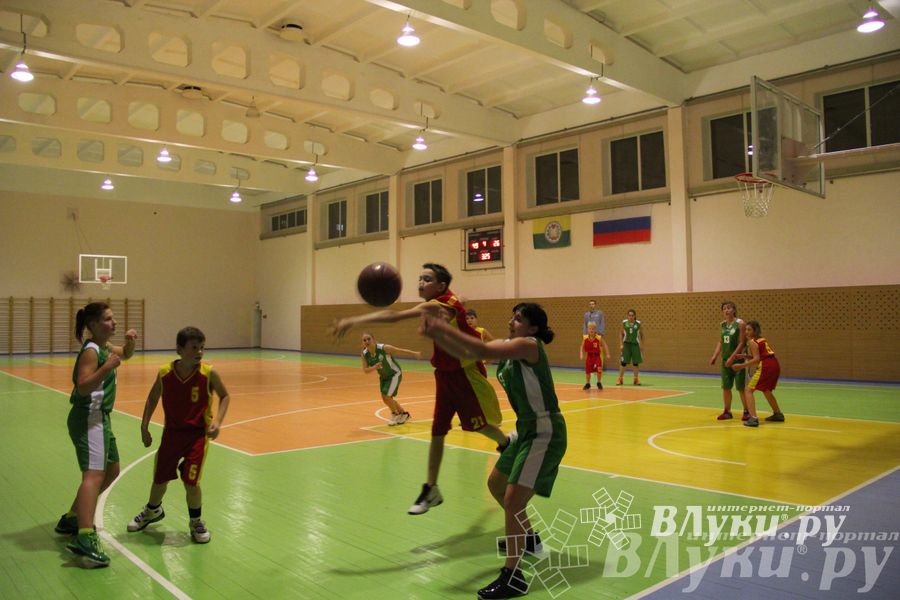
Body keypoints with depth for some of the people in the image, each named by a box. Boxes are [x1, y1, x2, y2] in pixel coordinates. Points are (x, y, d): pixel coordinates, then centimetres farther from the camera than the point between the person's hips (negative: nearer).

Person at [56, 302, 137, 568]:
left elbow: (124, 355, 29)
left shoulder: (105, 346, 12)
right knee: (94, 474, -23)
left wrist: (130, 342, 9)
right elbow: (83, 386, -24)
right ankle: (85, 538, -34)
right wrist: (106, 367, -35)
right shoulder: (91, 351, -15)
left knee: (111, 470, 20)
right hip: (89, 418, -10)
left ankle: (71, 519, 32)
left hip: (99, 417, 10)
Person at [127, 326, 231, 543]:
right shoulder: (165, 372, -11)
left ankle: (196, 521, 18)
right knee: (160, 477, 16)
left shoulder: (209, 373, -17)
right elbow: (153, 398, 7)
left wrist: (217, 421, -14)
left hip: (198, 433, -3)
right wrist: (144, 426, 7)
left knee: (191, 480, -9)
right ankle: (153, 510, 48)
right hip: (172, 431, 3)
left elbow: (225, 397, -2)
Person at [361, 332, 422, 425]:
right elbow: (365, 370, -12)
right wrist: (374, 367, -32)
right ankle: (404, 414, 36)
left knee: (386, 397, -16)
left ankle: (395, 414, 13)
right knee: (386, 398, 13)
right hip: (383, 376, 6)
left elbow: (401, 351, -25)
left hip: (395, 374, -6)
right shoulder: (364, 354, -15)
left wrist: (415, 354, -29)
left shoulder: (384, 348, -30)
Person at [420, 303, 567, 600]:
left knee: (512, 500, -14)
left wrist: (444, 328, -29)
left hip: (545, 433, -10)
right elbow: (465, 353, 0)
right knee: (496, 484, 23)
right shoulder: (507, 346, 6)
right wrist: (435, 334, -16)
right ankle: (526, 537, 44)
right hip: (527, 429, 10)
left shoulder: (530, 345, -19)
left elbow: (482, 351, -32)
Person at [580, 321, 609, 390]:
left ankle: (599, 382, 11)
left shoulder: (599, 338, -16)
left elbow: (605, 346, -10)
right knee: (587, 370, 3)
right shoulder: (585, 338, -9)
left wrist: (607, 354, -17)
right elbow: (582, 347, 2)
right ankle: (587, 383, 27)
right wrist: (581, 355, -11)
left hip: (598, 356, -2)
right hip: (589, 356, 2)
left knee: (599, 369, -15)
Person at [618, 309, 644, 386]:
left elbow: (641, 335, 7)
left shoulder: (638, 323, -2)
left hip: (635, 344, 1)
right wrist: (621, 344, -4)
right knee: (623, 362, -2)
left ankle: (636, 379, 16)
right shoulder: (624, 323, -2)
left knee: (636, 362, 4)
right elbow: (621, 334, 3)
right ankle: (620, 379, 6)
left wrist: (642, 345, 2)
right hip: (626, 344, -1)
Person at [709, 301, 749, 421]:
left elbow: (741, 343, -13)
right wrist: (714, 356, 2)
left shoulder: (740, 324, -10)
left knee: (741, 387, 0)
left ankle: (746, 411, 13)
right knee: (726, 387, 8)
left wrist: (732, 358, -19)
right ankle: (727, 411, 17)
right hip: (725, 360, 6)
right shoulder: (722, 325, 7)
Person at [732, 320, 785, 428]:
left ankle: (753, 419, -16)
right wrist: (746, 356, 16)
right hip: (775, 365, 9)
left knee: (749, 390, -4)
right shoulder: (763, 339, 20)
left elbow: (756, 359, -14)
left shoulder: (752, 342, -5)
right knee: (766, 390, 31)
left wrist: (741, 365, -11)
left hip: (765, 367, -9)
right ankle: (778, 414, 43)